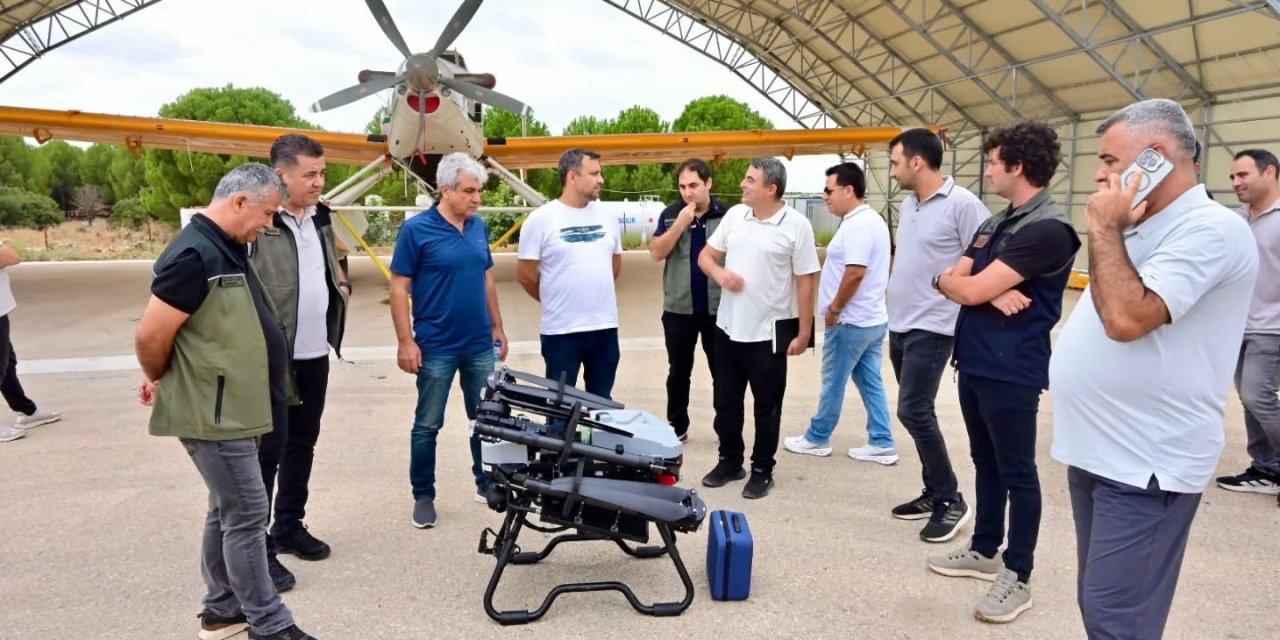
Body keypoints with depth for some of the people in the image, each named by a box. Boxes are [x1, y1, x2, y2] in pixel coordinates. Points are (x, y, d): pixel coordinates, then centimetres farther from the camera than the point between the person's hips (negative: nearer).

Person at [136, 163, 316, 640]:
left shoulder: (228, 249, 11)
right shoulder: (195, 255, -21)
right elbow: (151, 336, -19)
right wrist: (159, 382, 0)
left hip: (231, 409, 9)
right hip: (213, 414, -9)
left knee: (228, 510, 17)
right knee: (247, 514, -2)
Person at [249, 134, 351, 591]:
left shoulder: (320, 217, 10)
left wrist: (342, 283, 8)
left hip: (315, 353, 8)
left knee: (304, 441, 16)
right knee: (269, 447, -2)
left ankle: (289, 526, 31)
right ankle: (258, 547, 9)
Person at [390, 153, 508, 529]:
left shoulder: (479, 227, 5)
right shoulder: (416, 229, -11)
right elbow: (399, 288, -9)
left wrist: (497, 326, 14)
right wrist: (405, 342, -13)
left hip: (480, 344, 5)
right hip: (436, 347, -5)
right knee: (427, 425, 6)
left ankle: (487, 483, 30)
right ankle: (423, 496, 20)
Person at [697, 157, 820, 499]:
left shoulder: (796, 225, -11)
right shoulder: (734, 215, 3)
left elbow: (805, 283, -9)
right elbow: (705, 256, 11)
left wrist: (804, 333, -9)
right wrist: (720, 273, -12)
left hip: (769, 333, -5)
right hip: (728, 328, 5)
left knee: (767, 407, 9)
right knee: (725, 401, 15)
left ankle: (762, 469, 24)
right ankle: (730, 461, 32)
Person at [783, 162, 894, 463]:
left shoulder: (858, 225, -20)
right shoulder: (871, 220, 13)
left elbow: (855, 273, -28)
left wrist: (834, 309, -16)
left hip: (851, 321, -10)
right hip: (871, 319, 10)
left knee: (833, 383, 5)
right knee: (871, 383, 12)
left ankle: (817, 439, 19)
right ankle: (882, 444, 16)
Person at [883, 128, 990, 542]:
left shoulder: (962, 204, -14)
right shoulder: (909, 203, 11)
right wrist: (897, 300, 13)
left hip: (931, 328, -8)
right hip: (900, 325, 8)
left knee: (914, 412, -10)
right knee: (917, 412, 13)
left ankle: (952, 501, 5)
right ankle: (934, 493, 25)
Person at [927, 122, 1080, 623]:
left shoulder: (1048, 228, -17)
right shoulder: (994, 223, 13)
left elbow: (966, 289, -21)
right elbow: (951, 281, 7)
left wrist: (971, 284, 2)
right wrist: (988, 290, -13)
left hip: (1012, 372, -9)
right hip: (974, 363, 9)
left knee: (1016, 473, 3)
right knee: (985, 463, 19)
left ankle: (1016, 577, 15)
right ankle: (984, 550, 33)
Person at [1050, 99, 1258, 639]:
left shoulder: (1209, 229, -15)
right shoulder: (1141, 229, 15)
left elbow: (1127, 317, -27)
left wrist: (1104, 228, -18)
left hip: (1143, 465, -9)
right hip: (1096, 451, 9)